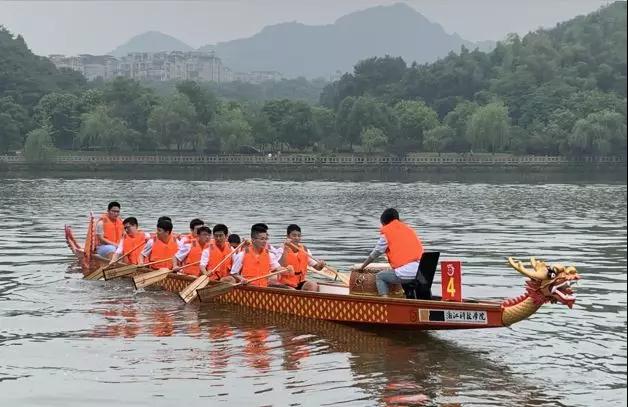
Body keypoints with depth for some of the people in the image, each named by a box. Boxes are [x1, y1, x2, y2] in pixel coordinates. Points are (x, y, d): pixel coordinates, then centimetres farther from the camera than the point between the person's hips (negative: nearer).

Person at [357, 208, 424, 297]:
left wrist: (362, 267, 29)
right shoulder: (409, 229, 21)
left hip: (406, 272, -6)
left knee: (379, 277, 15)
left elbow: (375, 253, 14)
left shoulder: (387, 233, 6)